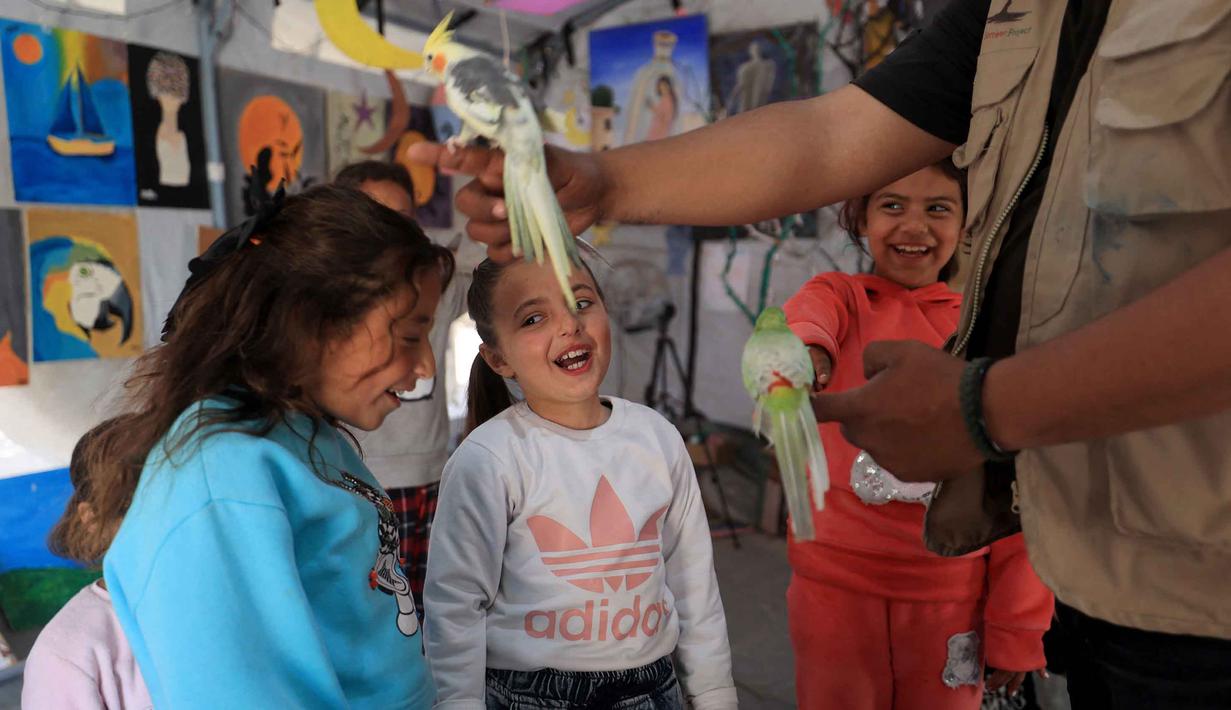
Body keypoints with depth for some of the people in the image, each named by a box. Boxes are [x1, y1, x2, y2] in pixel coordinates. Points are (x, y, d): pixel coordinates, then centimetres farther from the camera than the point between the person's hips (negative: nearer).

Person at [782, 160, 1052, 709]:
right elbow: (806, 317, -24)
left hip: (951, 592, 1)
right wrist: (802, 349, -48)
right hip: (834, 580, 0)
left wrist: (1017, 624, 0)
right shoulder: (838, 294, 1)